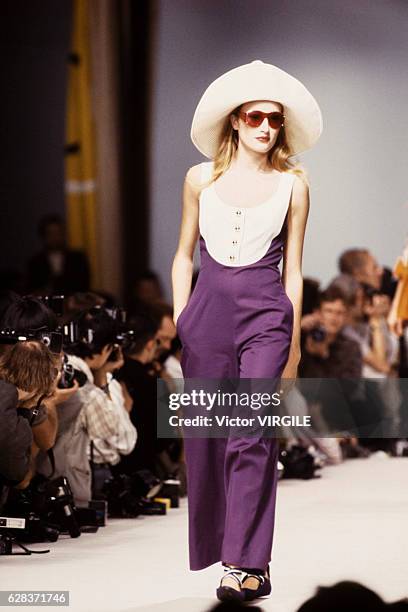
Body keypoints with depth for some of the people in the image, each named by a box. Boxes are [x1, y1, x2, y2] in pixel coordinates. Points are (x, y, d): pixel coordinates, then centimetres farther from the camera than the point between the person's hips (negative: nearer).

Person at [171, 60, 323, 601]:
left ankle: (246, 564, -11)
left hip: (266, 314, -2)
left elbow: (292, 270, 9)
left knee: (253, 434, -11)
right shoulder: (202, 179, 9)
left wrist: (294, 343, 8)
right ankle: (217, 548, 18)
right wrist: (179, 323, 7)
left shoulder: (292, 185, 6)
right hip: (207, 311, 2)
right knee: (206, 436, 4)